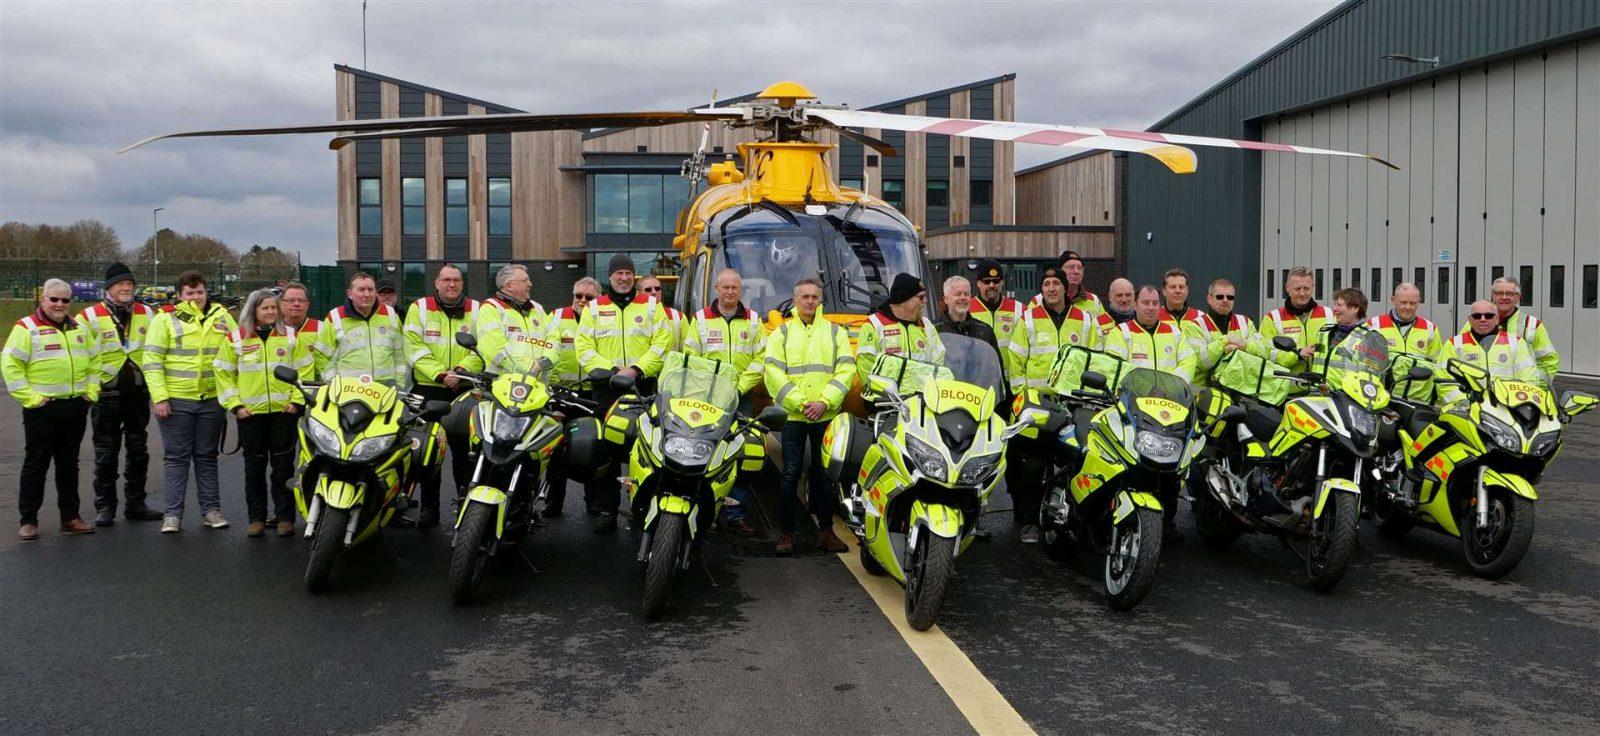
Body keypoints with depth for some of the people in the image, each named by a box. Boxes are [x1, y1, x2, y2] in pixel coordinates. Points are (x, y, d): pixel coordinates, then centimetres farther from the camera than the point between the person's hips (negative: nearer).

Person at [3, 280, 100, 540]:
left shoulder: (79, 328, 13)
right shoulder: (26, 328, -6)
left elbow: (94, 362, 20)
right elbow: (10, 366, -11)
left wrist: (91, 391, 7)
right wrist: (30, 398, -15)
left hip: (76, 406, 5)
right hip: (42, 409, -5)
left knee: (69, 463, 12)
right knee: (35, 464, 1)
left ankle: (70, 516, 20)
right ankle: (28, 520, 9)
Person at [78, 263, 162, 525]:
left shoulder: (147, 314, 6)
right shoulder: (91, 316, -4)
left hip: (138, 392, 4)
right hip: (106, 393, -3)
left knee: (138, 451, 10)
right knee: (106, 452, 3)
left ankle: (136, 504, 20)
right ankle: (105, 507, 11)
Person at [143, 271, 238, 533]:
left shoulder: (221, 316, 8)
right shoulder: (166, 320, -2)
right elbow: (152, 361, -6)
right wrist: (160, 397, -13)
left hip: (212, 400, 3)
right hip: (176, 400, -3)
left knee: (207, 457, 11)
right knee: (177, 458, 2)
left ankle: (211, 510, 17)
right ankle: (173, 513, 7)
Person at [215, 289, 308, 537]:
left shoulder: (290, 336, 6)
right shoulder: (236, 338, 5)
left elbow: (304, 370, 5)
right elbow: (223, 373, 6)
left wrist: (297, 401, -4)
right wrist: (234, 405, -2)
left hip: (284, 412, 0)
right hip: (250, 414, 0)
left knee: (283, 467, 3)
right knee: (254, 468, 5)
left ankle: (285, 516, 10)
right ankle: (256, 518, 13)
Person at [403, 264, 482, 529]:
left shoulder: (476, 310, 8)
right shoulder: (419, 308, 5)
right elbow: (414, 347, -5)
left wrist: (461, 370, -17)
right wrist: (440, 373, -16)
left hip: (466, 389, 0)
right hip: (429, 389, 0)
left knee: (465, 449, 2)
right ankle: (429, 507, 10)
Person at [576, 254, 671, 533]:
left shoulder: (651, 306, 11)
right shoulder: (594, 308, 12)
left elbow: (662, 343, 1)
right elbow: (583, 347, 3)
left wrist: (637, 369, -13)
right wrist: (611, 370, -11)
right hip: (606, 387, 1)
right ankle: (606, 508, 4)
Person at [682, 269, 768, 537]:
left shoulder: (753, 321, 11)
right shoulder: (700, 319, 9)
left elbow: (760, 359, 5)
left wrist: (740, 386, -8)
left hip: (742, 398, 1)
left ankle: (735, 513, 2)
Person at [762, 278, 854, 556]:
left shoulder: (835, 332, 11)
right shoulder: (782, 333, 8)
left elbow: (846, 369, 2)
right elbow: (772, 371, -2)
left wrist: (824, 402, -11)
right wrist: (799, 403, -12)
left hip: (826, 415, 1)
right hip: (792, 415, -1)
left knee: (825, 475, 7)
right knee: (790, 474, -1)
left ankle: (826, 531, 14)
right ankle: (786, 532, 5)